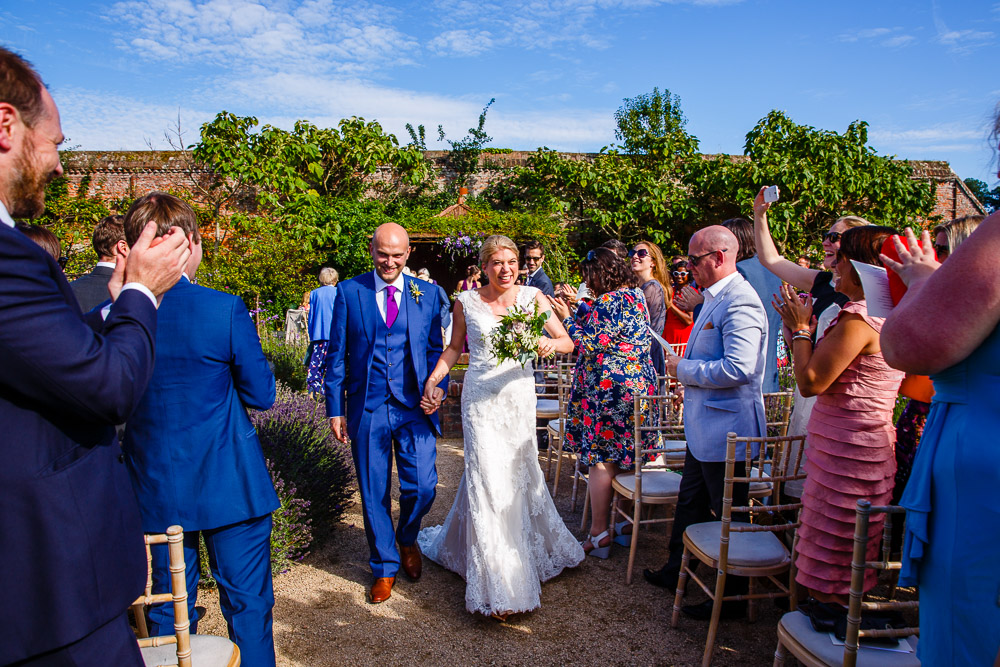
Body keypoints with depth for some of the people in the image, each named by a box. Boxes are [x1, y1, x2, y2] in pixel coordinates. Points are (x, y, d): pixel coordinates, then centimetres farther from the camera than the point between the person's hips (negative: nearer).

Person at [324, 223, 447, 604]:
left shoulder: (427, 294, 5)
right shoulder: (349, 292, 2)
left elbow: (436, 349, 10)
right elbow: (337, 355, 3)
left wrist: (440, 385, -8)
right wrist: (335, 409, 0)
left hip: (414, 408, 1)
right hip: (367, 410, 0)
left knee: (422, 487, -3)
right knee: (374, 494, 8)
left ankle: (407, 539, 31)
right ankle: (384, 567, 30)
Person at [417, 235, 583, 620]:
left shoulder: (532, 298, -2)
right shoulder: (466, 303, -2)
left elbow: (567, 342, -4)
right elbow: (454, 348, 10)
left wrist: (550, 343, -26)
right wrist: (432, 381, -3)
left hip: (519, 396, 2)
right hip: (481, 398, -2)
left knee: (517, 473, 14)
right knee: (489, 479, -4)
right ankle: (500, 588, 6)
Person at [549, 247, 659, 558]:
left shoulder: (608, 301, -17)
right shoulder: (636, 294, 12)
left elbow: (591, 345, -16)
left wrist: (567, 318, -6)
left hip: (611, 387, -9)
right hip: (639, 384, 10)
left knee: (601, 461, -1)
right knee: (621, 458, 15)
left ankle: (599, 534, 8)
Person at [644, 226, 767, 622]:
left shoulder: (740, 302, -21)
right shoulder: (715, 297, 12)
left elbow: (738, 368, -30)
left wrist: (684, 369, -18)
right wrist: (686, 371, 7)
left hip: (726, 428, -10)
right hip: (704, 425, 10)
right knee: (690, 502, 21)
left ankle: (733, 597, 22)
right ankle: (677, 571, 38)